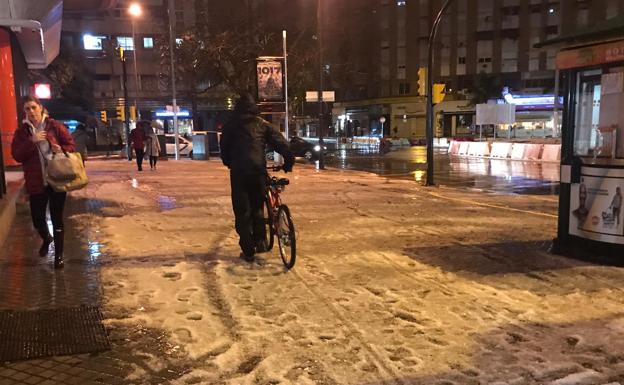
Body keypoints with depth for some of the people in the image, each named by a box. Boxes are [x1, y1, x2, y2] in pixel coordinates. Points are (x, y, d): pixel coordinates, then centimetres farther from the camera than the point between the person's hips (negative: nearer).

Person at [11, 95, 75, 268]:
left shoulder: (55, 126, -1)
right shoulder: (22, 131, 4)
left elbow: (71, 146, 3)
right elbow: (16, 155, -4)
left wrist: (61, 150, -18)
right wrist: (32, 141, -17)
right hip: (36, 182, 2)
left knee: (57, 218, 3)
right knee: (37, 218, 7)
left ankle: (58, 255, 16)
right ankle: (46, 239, 42)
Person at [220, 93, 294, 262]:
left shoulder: (230, 125, 10)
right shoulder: (262, 124, 12)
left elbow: (224, 148, 13)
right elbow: (279, 141, 3)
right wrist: (288, 160, 7)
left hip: (239, 171, -1)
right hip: (258, 170, 2)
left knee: (242, 211, 4)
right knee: (257, 207, 20)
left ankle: (248, 251, 2)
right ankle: (260, 240, 10)